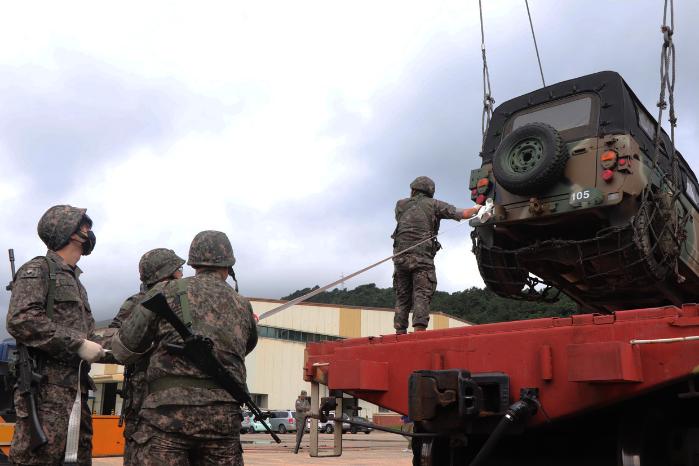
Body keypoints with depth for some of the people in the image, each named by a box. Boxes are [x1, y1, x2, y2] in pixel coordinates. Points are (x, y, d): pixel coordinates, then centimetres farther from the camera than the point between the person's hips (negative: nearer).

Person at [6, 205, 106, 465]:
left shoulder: (75, 281, 25)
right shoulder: (37, 270, -2)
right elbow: (20, 321, -18)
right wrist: (77, 344, -17)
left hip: (75, 390, 9)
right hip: (47, 388, -9)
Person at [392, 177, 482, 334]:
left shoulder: (401, 205, 17)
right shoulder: (433, 204, 10)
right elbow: (463, 214, 7)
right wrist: (476, 208, 27)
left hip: (401, 255, 3)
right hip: (423, 256, -3)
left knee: (402, 297, 9)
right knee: (422, 295, -7)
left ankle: (400, 332, 2)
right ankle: (419, 330, -22)